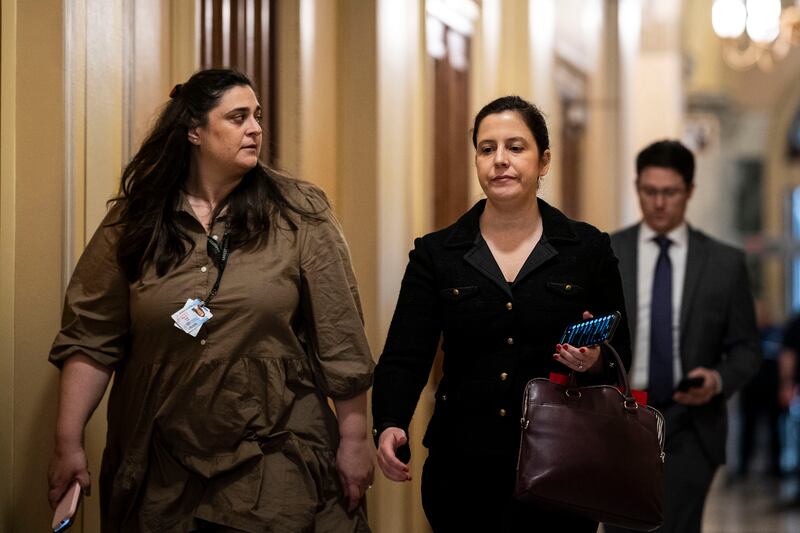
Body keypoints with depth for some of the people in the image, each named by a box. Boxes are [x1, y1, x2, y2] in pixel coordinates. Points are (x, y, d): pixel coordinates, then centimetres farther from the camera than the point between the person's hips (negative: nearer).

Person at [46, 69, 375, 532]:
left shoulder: (299, 216, -2)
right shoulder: (135, 222, 2)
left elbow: (340, 337, -2)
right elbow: (91, 337, 2)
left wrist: (354, 440, -3)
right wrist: (69, 442, -2)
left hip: (276, 466, -1)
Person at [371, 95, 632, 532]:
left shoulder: (588, 249, 3)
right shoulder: (435, 254, 4)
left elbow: (622, 358, 7)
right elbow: (404, 357, -3)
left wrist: (596, 363, -16)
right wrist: (389, 426, -22)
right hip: (463, 472, 0)